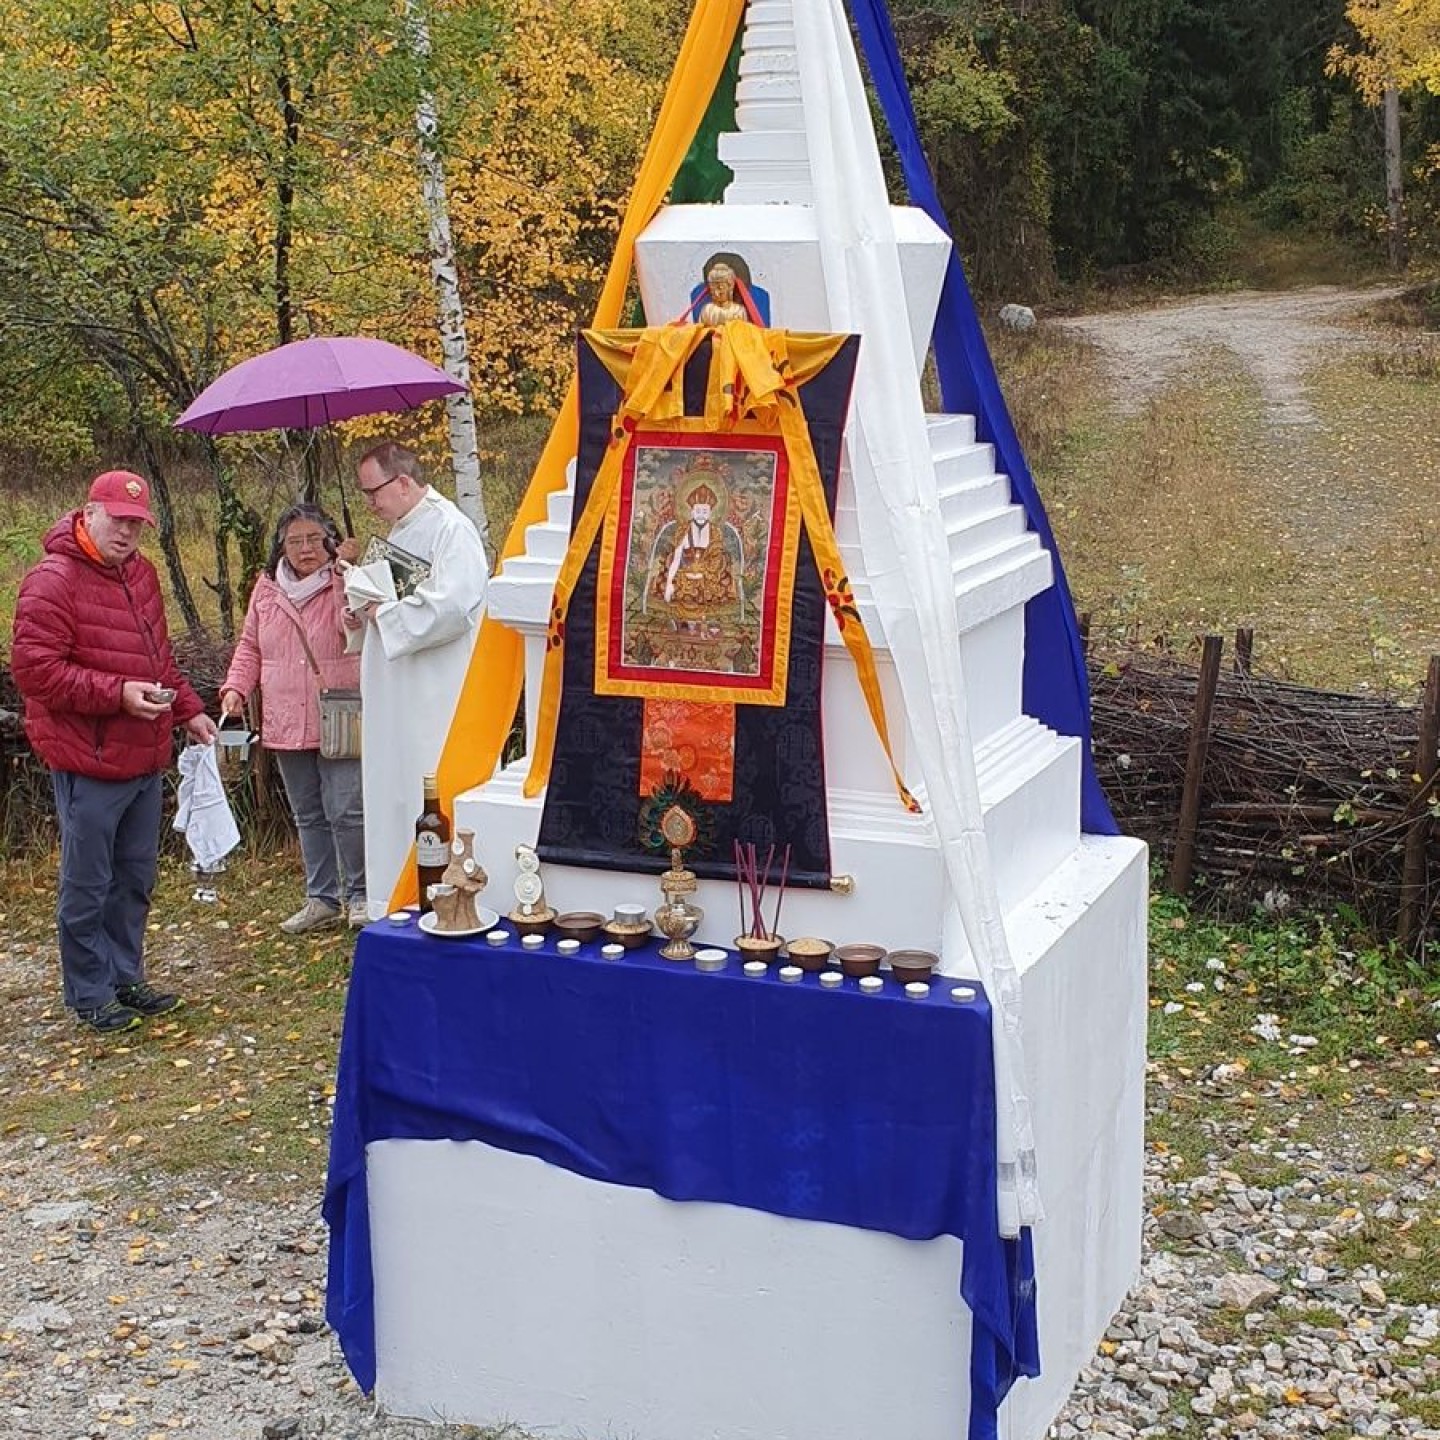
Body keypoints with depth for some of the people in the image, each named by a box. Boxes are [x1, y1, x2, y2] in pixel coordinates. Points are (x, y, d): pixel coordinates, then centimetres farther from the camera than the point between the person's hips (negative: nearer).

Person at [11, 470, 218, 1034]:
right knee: (88, 886, 3)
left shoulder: (140, 573, 13)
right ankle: (90, 995, 15)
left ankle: (126, 977, 30)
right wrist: (117, 693, -23)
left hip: (145, 760, 8)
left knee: (135, 879, 17)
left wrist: (188, 710, 13)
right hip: (88, 762, -8)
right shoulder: (53, 579, -14)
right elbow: (33, 668, -20)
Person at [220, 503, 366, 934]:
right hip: (287, 727, 5)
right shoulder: (267, 588, 8)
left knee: (346, 813, -6)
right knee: (309, 817, 14)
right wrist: (236, 688, 1)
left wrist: (346, 576, -30)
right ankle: (321, 900, 25)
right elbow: (250, 647, 15)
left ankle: (358, 895, 11)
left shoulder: (345, 582, -5)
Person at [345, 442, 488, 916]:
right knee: (395, 798, 13)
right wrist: (364, 612, 8)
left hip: (436, 703, -10)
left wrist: (384, 612, -15)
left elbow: (450, 607, -27)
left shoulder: (450, 529, -14)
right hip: (397, 701, 10)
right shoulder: (402, 531, 16)